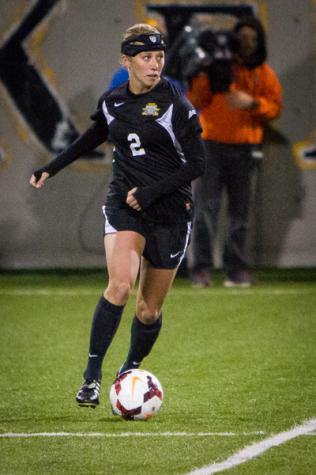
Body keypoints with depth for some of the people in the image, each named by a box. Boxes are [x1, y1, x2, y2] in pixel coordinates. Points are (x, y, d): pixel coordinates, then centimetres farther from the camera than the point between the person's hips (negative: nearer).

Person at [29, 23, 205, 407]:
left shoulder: (176, 105, -9)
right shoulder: (112, 102, 3)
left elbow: (196, 164, -9)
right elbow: (93, 137, 25)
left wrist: (150, 191, -17)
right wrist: (51, 169, 24)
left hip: (170, 212, -1)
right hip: (123, 205, 1)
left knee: (149, 310, 6)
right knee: (119, 285, -23)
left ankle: (129, 372, 32)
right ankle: (91, 377, -19)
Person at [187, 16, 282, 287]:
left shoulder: (264, 74, 7)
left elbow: (275, 107, 3)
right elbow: (195, 102, -2)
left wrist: (252, 102, -14)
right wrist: (206, 78, -18)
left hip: (245, 148, 2)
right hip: (211, 145, -2)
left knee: (240, 212, 4)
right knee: (206, 207, -7)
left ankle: (237, 269, 9)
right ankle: (202, 269, -5)